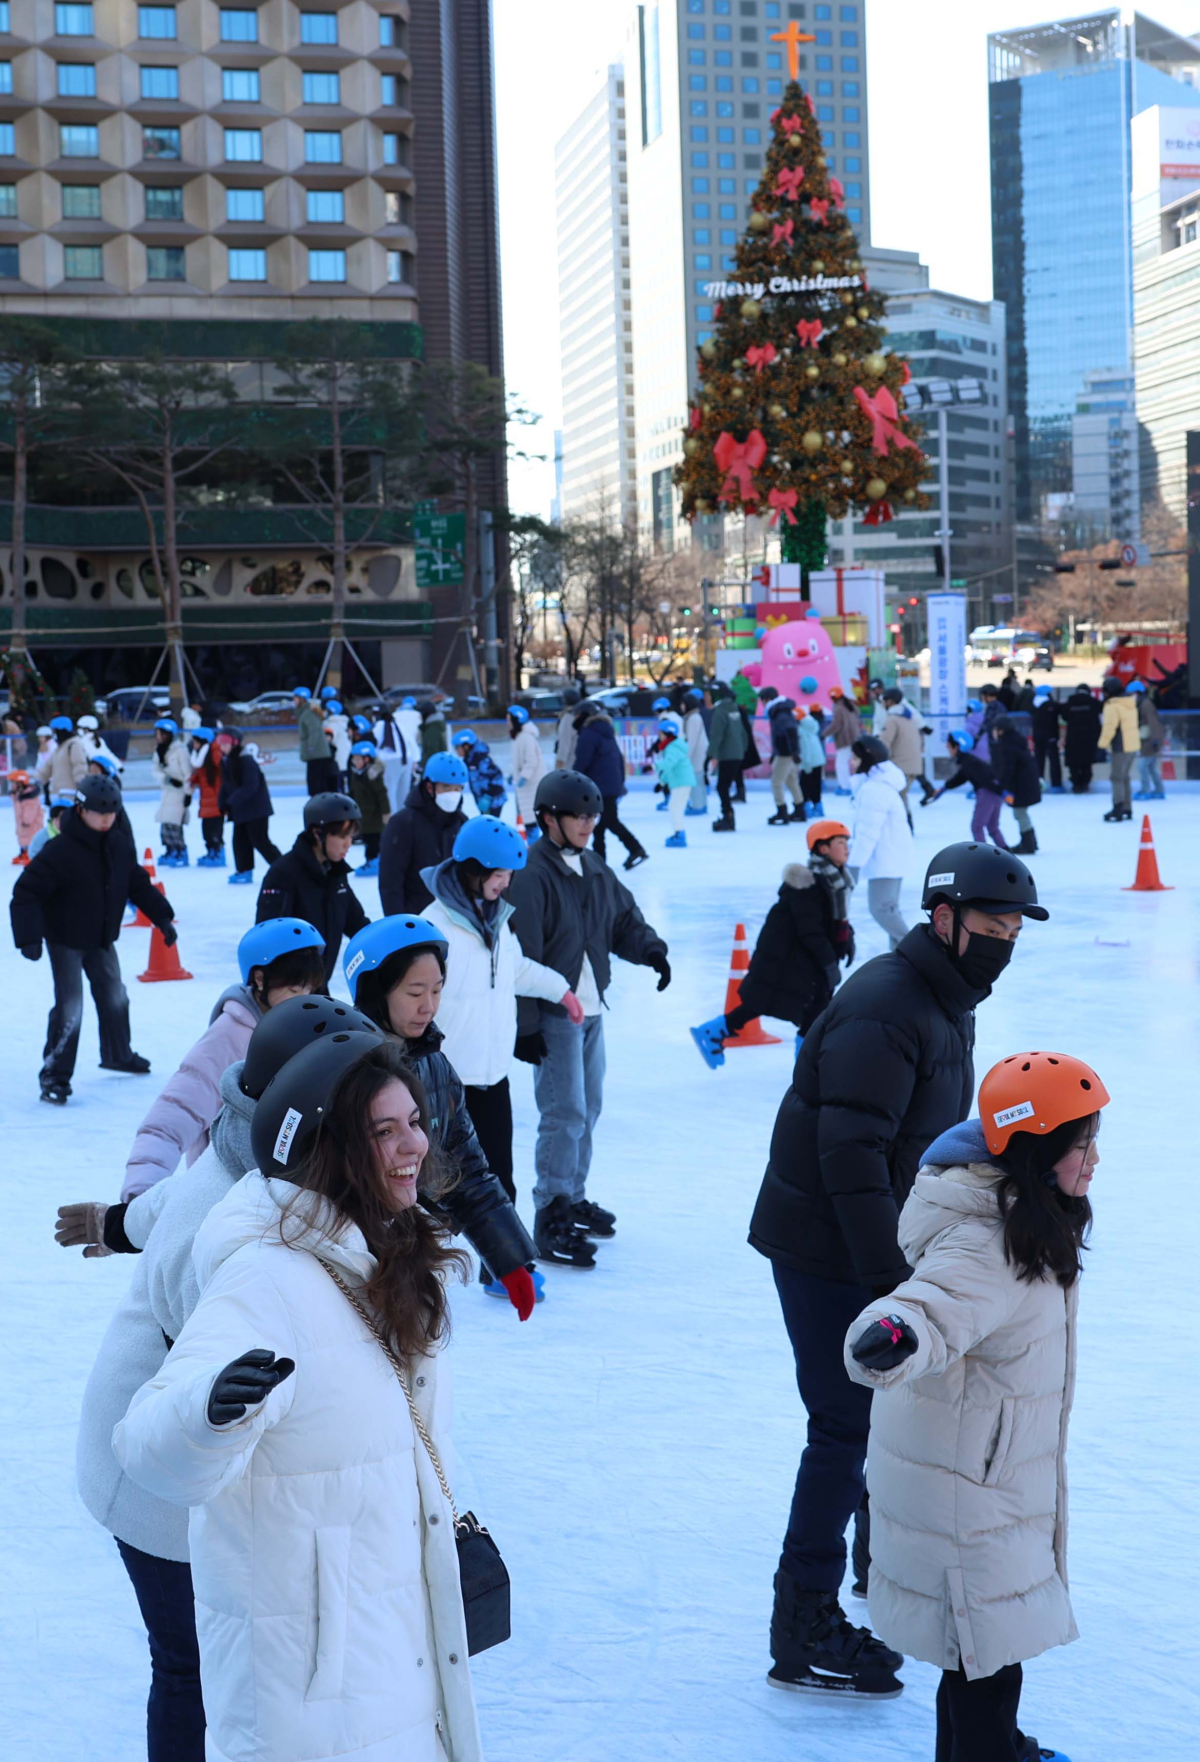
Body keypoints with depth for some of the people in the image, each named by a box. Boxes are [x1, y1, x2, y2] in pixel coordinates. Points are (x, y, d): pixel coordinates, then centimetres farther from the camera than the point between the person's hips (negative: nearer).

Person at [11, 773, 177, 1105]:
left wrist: (162, 918, 4)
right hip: (65, 941, -7)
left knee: (115, 996, 20)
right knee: (70, 1008, -13)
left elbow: (140, 885, 9)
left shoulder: (119, 848, -5)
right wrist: (29, 937, -33)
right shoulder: (60, 851, -25)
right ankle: (54, 1076, -3)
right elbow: (26, 893, -25)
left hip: (102, 940, 7)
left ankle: (117, 1054, 43)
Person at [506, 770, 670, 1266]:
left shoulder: (594, 868, 9)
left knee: (587, 1108, 16)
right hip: (553, 1016, -8)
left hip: (591, 1010, 8)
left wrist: (649, 949, -5)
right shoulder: (530, 875, -17)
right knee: (565, 1114, -9)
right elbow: (521, 957, -18)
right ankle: (550, 1222, -3)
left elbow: (624, 920, 17)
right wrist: (526, 1026, -18)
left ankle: (572, 1199, 31)